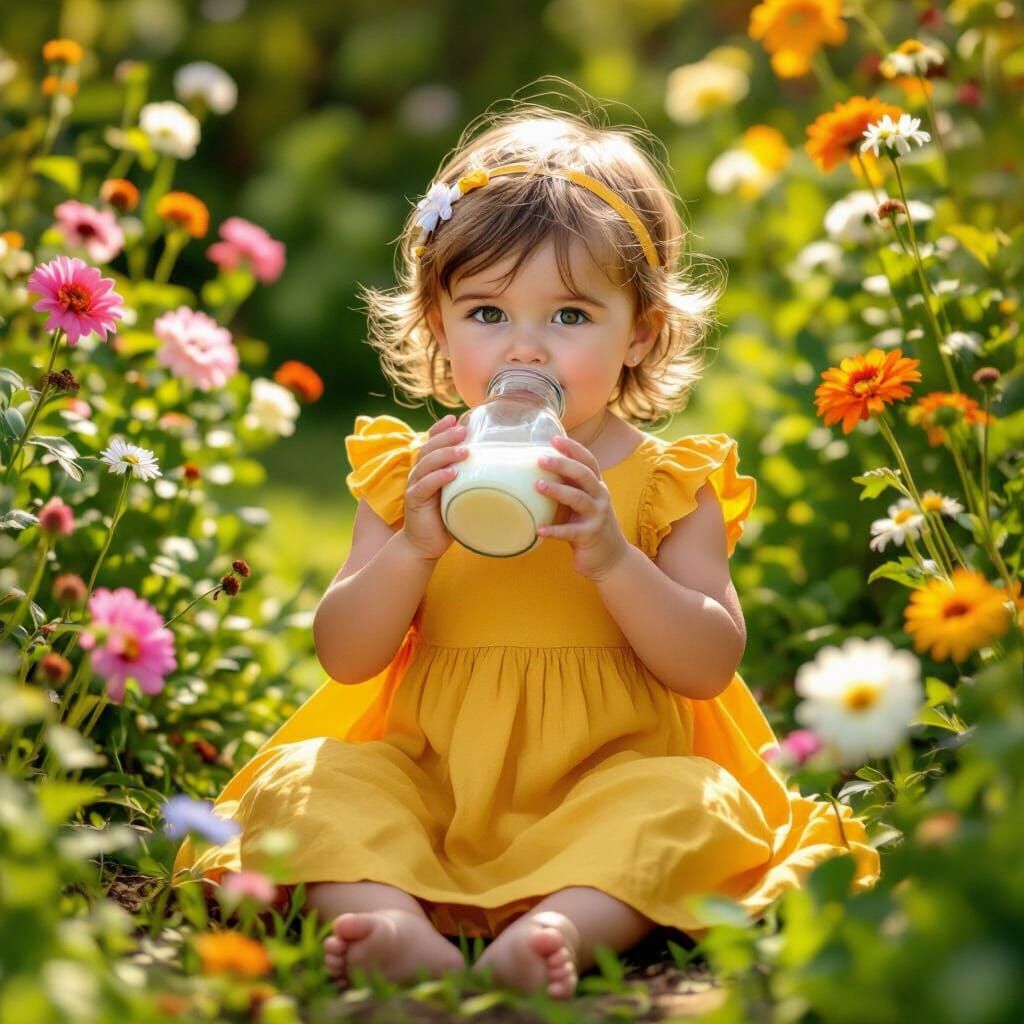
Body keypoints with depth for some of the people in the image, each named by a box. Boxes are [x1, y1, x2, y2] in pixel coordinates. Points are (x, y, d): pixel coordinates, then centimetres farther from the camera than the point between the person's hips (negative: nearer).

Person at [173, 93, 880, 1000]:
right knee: (303, 780, -21)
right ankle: (402, 932, -44)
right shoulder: (410, 475, 6)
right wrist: (412, 548, -18)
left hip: (606, 782, -1)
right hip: (431, 780, 2)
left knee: (692, 800, -30)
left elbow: (711, 665, -7)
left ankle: (555, 931, -50)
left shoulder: (669, 486, 1)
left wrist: (611, 557, -22)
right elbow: (344, 657, 0)